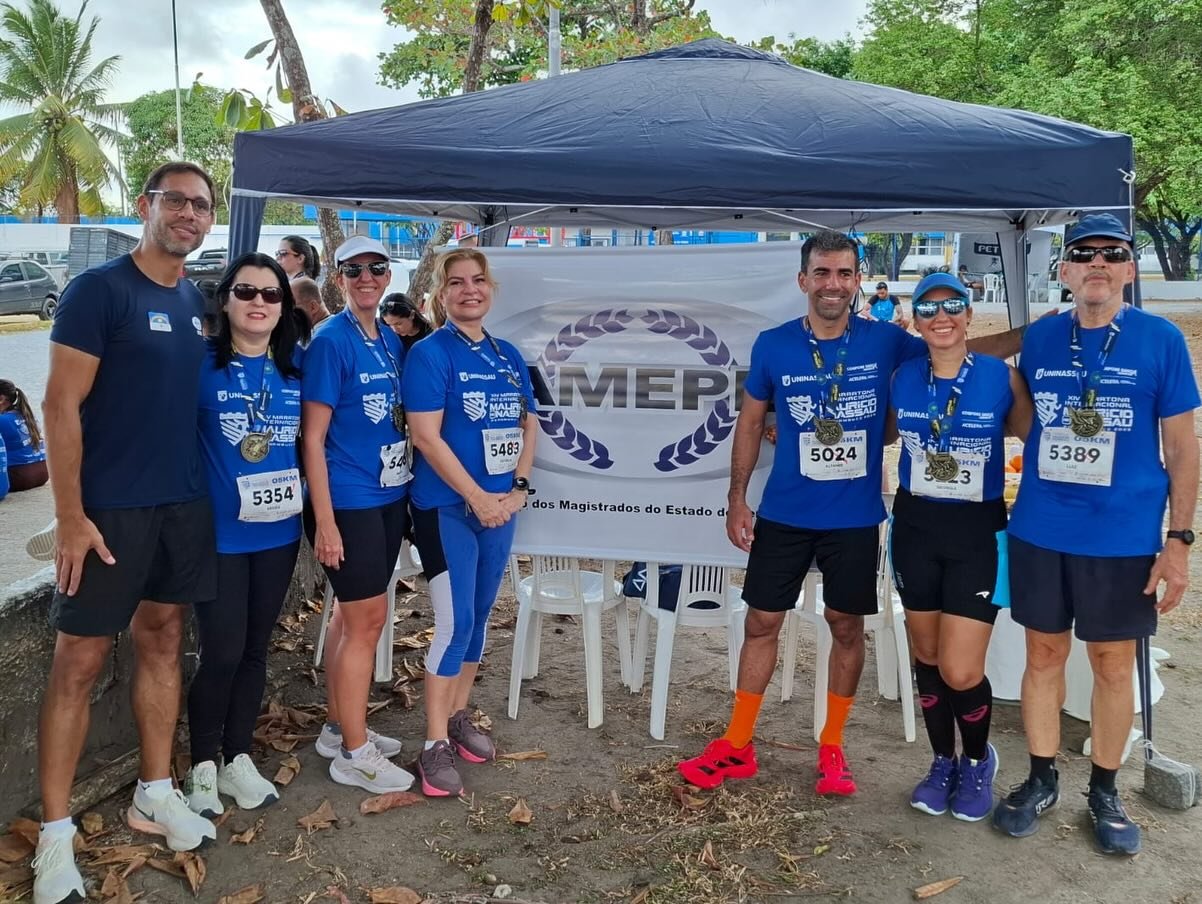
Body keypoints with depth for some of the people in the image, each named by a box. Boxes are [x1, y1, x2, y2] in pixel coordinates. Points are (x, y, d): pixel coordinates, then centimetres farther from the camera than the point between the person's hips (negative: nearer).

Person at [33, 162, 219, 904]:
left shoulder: (198, 301, 9)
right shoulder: (98, 290, -10)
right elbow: (61, 407, -13)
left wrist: (208, 484, 8)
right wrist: (71, 517, -17)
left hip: (187, 504, 6)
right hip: (110, 508, -6)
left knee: (163, 640, 14)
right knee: (81, 661, 1)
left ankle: (156, 794, 28)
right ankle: (56, 831, 13)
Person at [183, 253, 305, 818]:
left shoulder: (295, 367, 4)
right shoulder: (201, 363, -8)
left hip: (278, 531, 4)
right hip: (218, 532, -4)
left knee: (255, 649, 13)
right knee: (222, 653, -1)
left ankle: (237, 760, 29)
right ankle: (202, 765, 21)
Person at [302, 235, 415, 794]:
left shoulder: (392, 341, 9)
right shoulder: (329, 342, -12)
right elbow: (312, 437, -14)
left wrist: (405, 492, 12)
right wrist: (324, 520, -17)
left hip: (389, 496, 7)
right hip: (348, 501, -7)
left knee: (352, 615, 16)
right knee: (367, 619, -2)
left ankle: (338, 728, 30)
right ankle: (354, 753, 11)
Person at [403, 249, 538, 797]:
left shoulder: (509, 356, 9)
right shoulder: (430, 353, -9)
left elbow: (528, 423, 13)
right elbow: (427, 436, -16)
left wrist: (518, 486, -2)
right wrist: (477, 497, -17)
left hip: (501, 504, 6)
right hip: (448, 506, -6)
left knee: (479, 616, 13)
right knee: (453, 622, -7)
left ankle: (459, 716, 29)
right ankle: (435, 744, 4)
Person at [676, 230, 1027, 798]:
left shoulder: (885, 342, -5)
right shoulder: (773, 345, -4)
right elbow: (751, 422, 6)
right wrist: (737, 498, 4)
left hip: (854, 518, 0)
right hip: (784, 515, 0)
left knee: (847, 628, 10)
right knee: (761, 623, 7)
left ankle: (832, 748, 28)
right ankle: (736, 746, 21)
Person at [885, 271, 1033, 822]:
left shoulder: (1003, 376, -8)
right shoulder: (903, 377, 1)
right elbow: (884, 435, 17)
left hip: (977, 533, -3)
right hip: (915, 529, 3)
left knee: (960, 671, -6)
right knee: (926, 656, 13)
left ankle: (978, 761, 26)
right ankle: (943, 761, 35)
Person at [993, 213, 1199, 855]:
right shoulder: (1039, 339, 2)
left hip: (1125, 537, -2)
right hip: (1040, 533, 2)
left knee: (1113, 663, 9)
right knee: (1043, 655, 11)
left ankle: (1105, 791, 27)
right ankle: (1041, 779, 28)